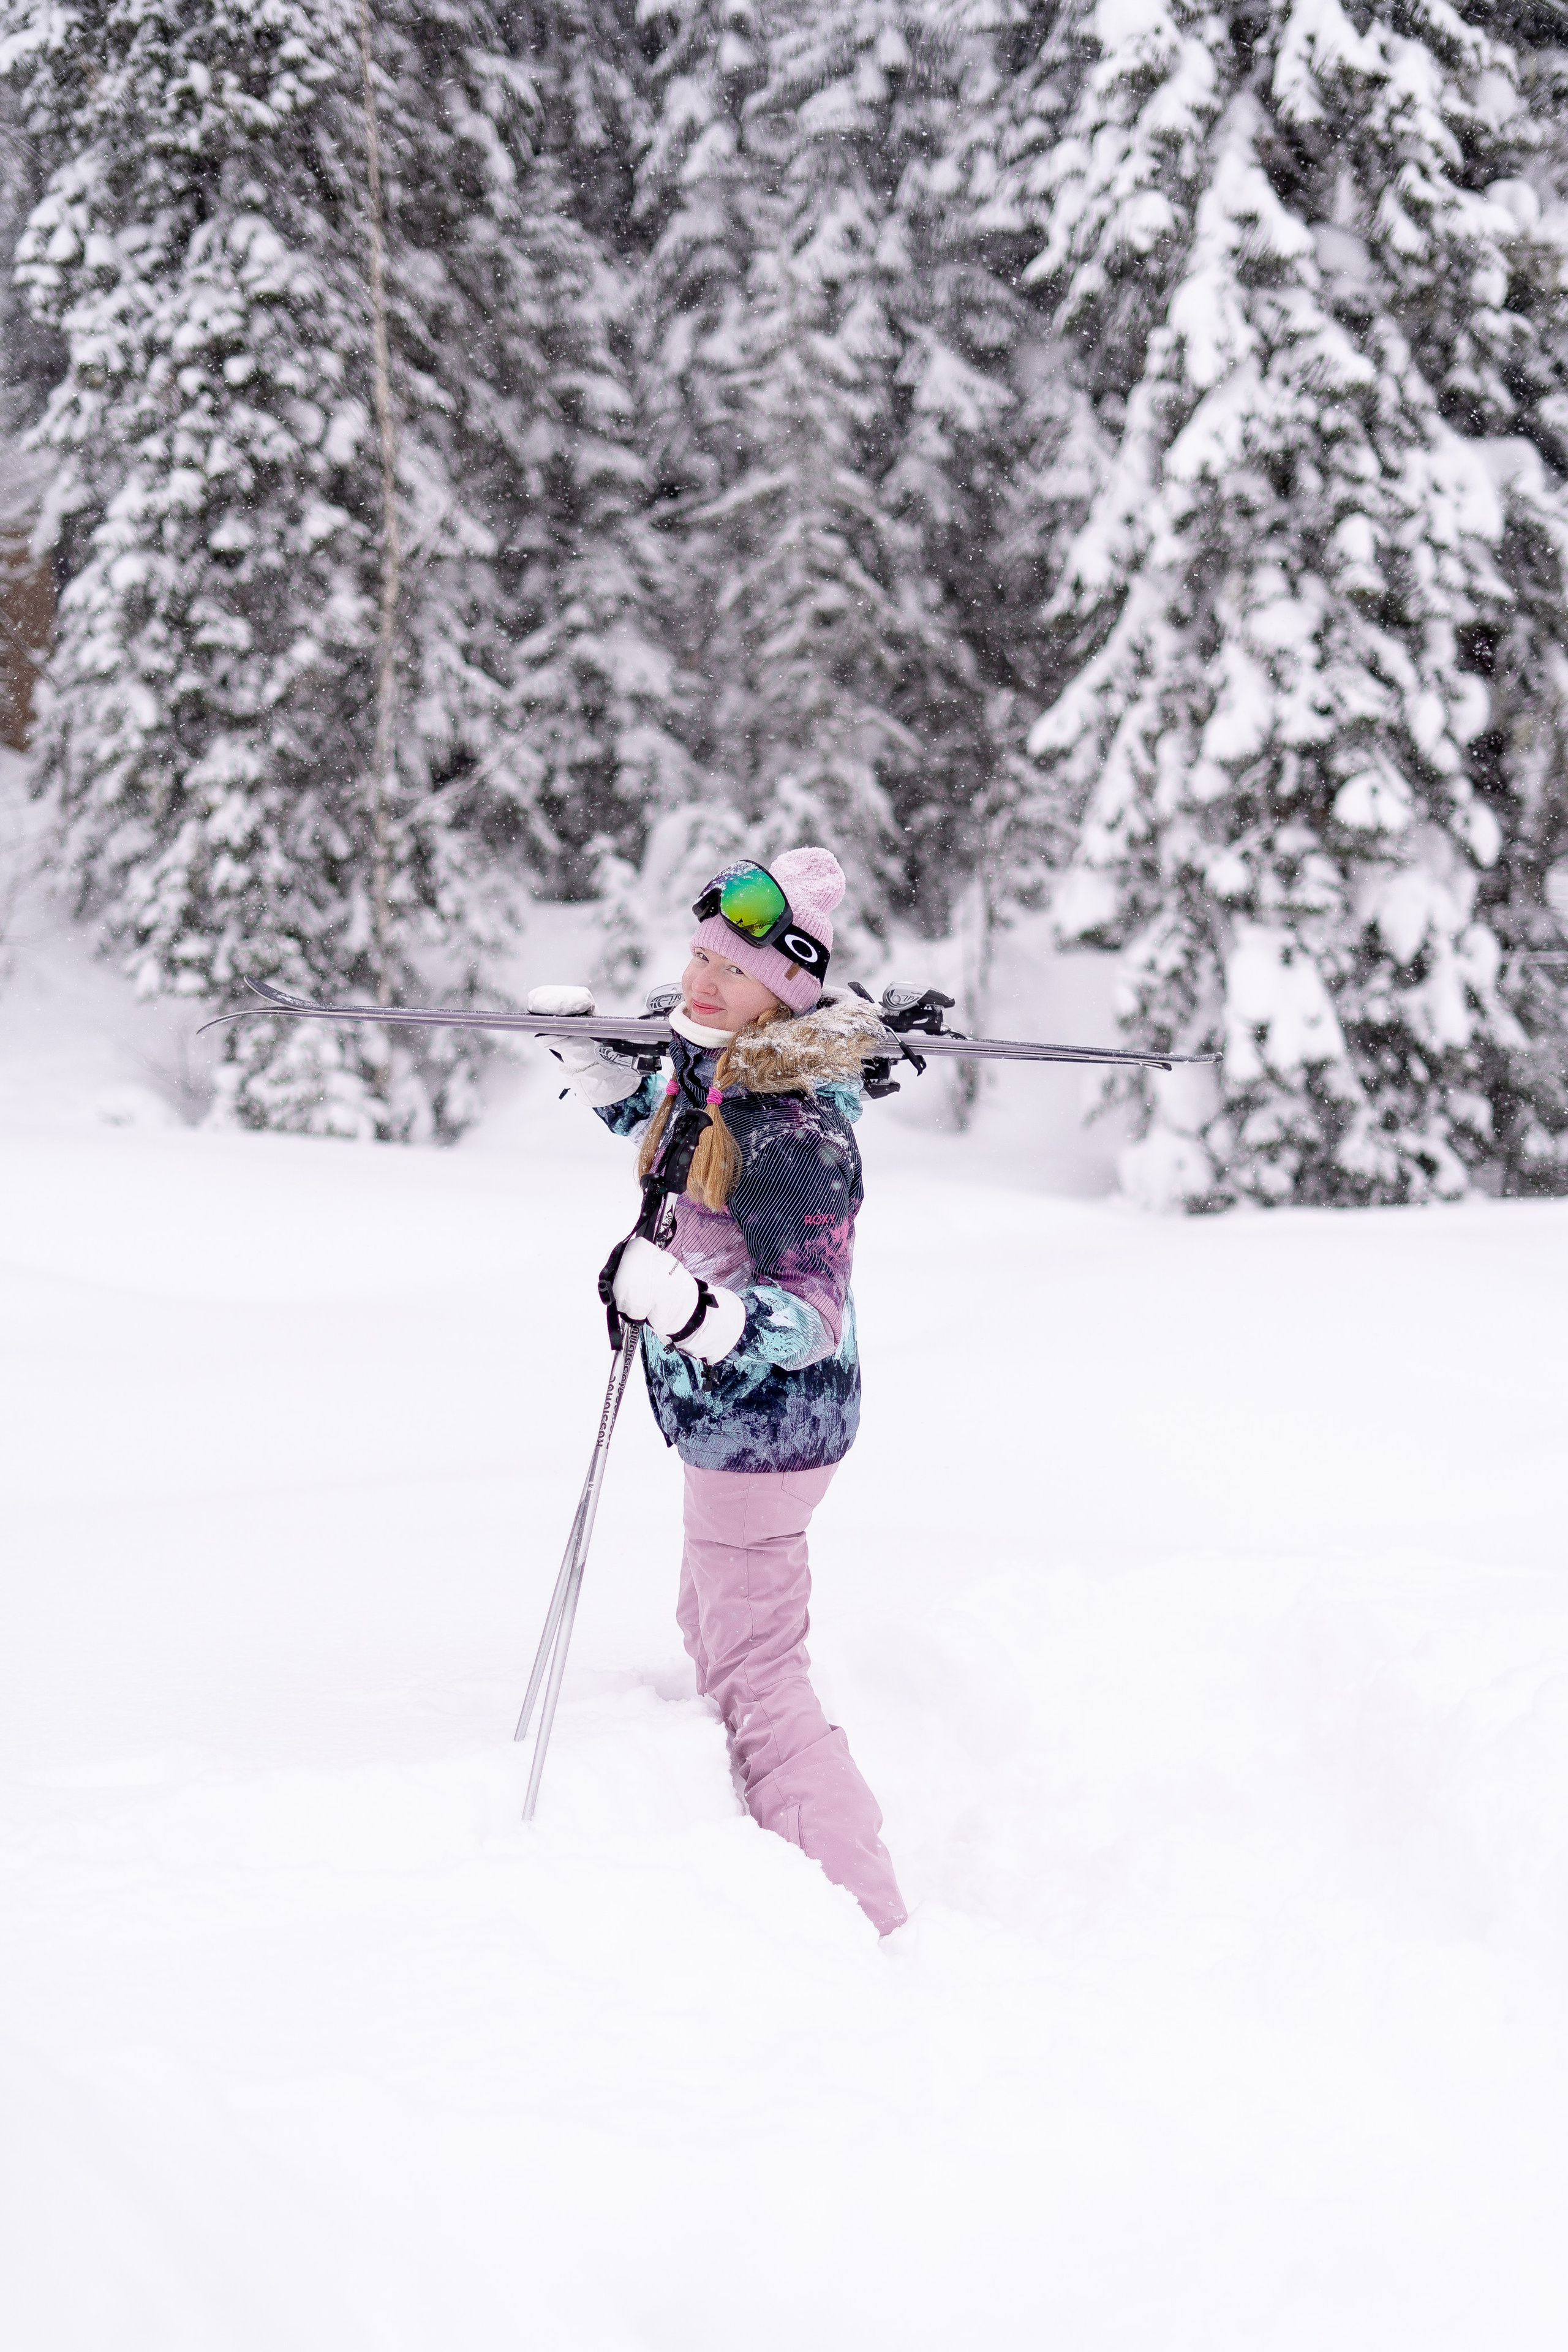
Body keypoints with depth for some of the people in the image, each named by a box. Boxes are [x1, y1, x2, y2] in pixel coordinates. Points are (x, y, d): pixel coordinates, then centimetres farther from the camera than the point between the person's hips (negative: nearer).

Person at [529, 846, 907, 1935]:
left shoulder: (794, 1132, -29)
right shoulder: (711, 1064, 0)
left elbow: (810, 1315, -31)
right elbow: (651, 1119, 23)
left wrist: (687, 1306, -45)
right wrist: (588, 1045, 9)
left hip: (763, 1427, -11)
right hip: (734, 1418, 11)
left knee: (754, 1675, -8)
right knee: (712, 1627, 29)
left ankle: (870, 1926, -7)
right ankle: (781, 1861, 49)